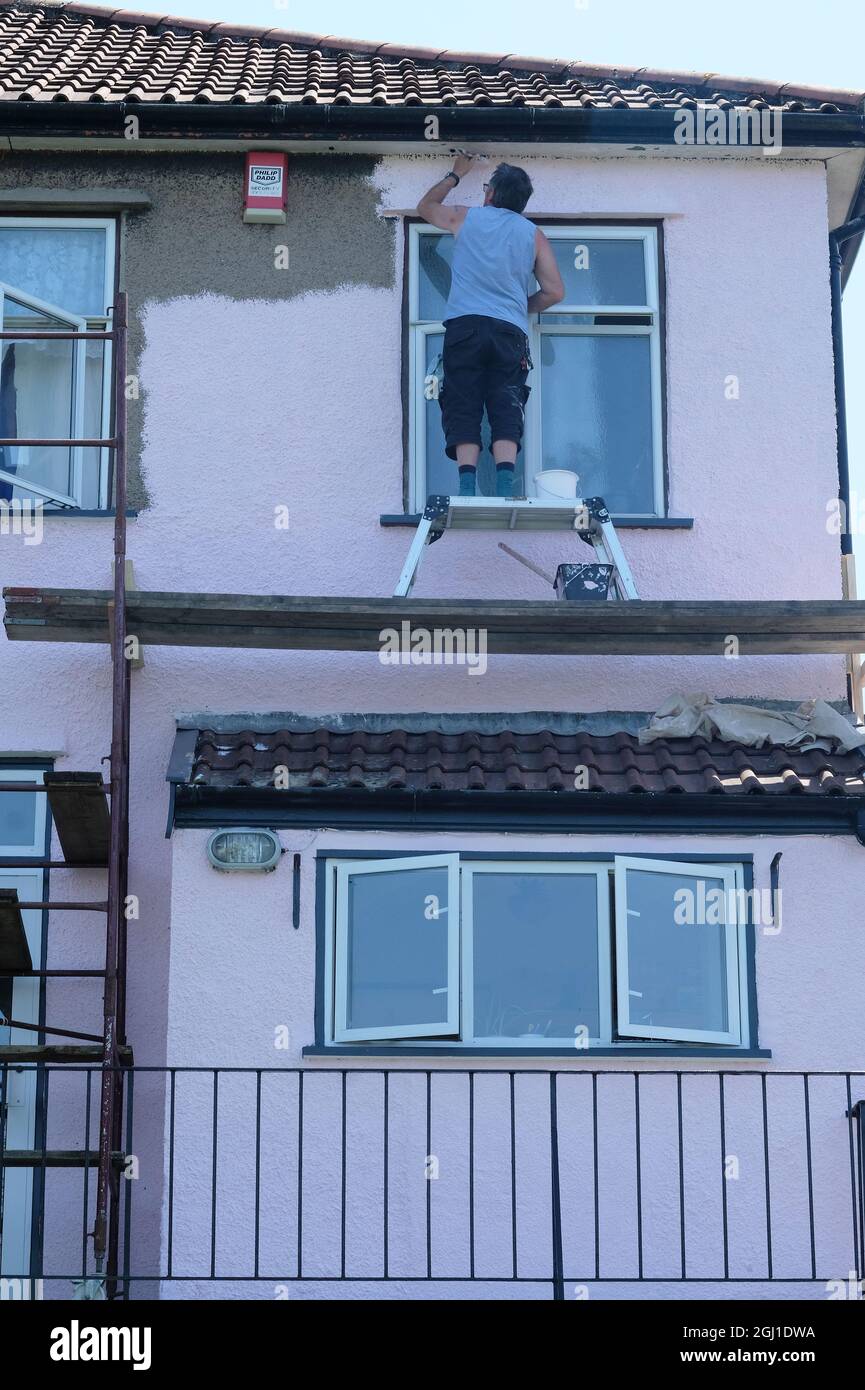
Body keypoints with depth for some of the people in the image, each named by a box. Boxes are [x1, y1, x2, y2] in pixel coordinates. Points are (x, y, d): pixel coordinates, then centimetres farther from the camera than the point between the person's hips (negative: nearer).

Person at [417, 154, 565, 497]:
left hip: (464, 327, -1)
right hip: (511, 331, 1)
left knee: (464, 411, -4)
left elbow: (425, 206, 36)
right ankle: (505, 490, -21)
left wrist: (455, 174, 49)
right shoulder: (534, 234, 17)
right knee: (506, 414, -5)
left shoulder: (465, 218, 15)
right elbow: (554, 292, 14)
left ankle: (468, 490, -18)